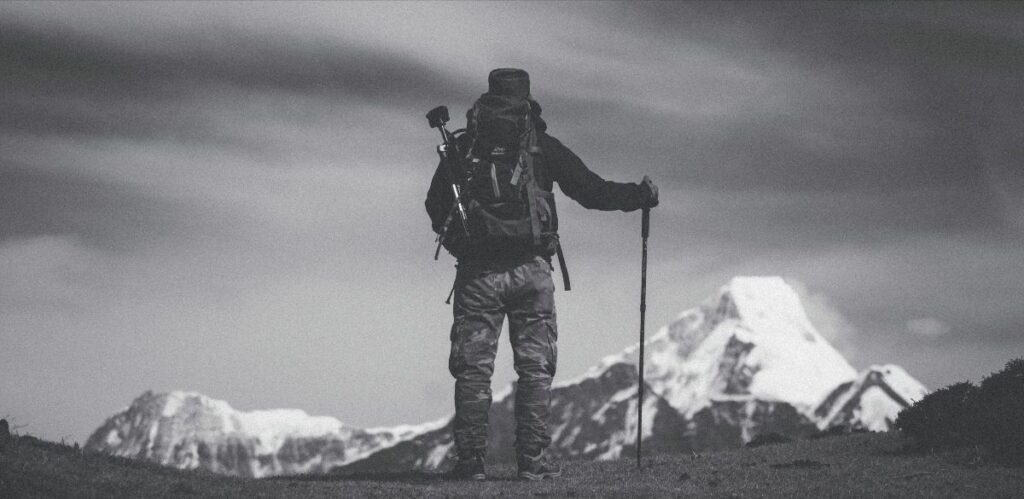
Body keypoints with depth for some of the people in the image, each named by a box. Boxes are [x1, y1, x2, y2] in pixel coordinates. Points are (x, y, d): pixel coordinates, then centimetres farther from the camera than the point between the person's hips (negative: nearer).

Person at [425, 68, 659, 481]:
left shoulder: (462, 148, 6)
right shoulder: (542, 147, 3)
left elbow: (435, 208, 11)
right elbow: (592, 191, 4)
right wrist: (642, 196, 18)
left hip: (477, 272, 1)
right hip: (530, 271, -1)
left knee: (473, 369, 4)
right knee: (535, 369, 5)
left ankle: (470, 461, 1)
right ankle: (534, 461, 2)